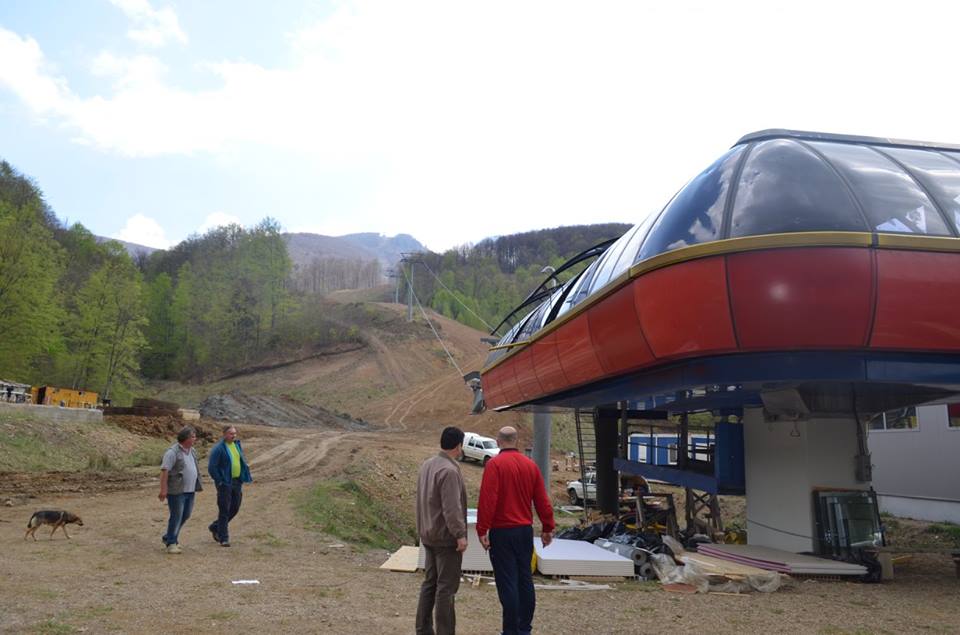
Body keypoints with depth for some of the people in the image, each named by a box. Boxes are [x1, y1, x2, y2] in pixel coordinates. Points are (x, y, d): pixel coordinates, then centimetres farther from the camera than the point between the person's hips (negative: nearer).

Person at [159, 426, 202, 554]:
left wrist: (197, 485, 20)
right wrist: (163, 490, -22)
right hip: (177, 491, -8)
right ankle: (171, 543, 10)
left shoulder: (192, 451, 13)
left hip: (190, 490, 8)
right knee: (176, 516, -2)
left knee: (185, 515, 13)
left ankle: (168, 538, 29)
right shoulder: (173, 452, -13)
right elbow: (164, 471, -18)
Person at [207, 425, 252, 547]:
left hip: (237, 482, 7)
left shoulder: (237, 445, 9)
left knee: (234, 508, 13)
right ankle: (223, 538, 8)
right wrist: (219, 481, -14)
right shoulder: (218, 448, -13)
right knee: (224, 511, -1)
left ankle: (215, 527, 33)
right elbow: (211, 467, -14)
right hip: (225, 483, -7)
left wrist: (243, 477, 12)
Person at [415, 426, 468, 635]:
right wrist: (460, 534, -19)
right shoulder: (449, 470, -21)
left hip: (429, 535, 9)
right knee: (446, 587, -1)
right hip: (446, 537, -9)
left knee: (430, 583, 15)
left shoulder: (427, 464, 8)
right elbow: (451, 508, -24)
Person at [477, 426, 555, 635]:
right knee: (525, 579, 14)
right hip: (525, 530, 6)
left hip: (502, 531, -6)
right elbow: (542, 500, 7)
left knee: (507, 583, -1)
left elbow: (487, 500, -18)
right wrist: (548, 528, 13)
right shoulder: (530, 465, 5)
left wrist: (482, 529, -15)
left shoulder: (494, 464, -12)